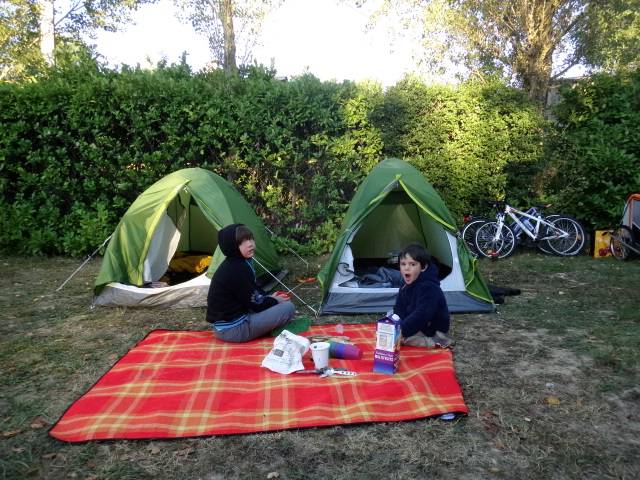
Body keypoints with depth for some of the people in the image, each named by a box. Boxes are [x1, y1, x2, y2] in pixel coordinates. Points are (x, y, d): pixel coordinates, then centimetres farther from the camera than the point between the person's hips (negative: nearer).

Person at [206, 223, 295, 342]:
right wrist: (275, 301, 1)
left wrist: (271, 298, 6)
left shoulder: (237, 263, 7)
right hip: (233, 328, -10)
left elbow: (254, 294, 19)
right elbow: (256, 304, -16)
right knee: (288, 307, -12)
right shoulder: (237, 270, -22)